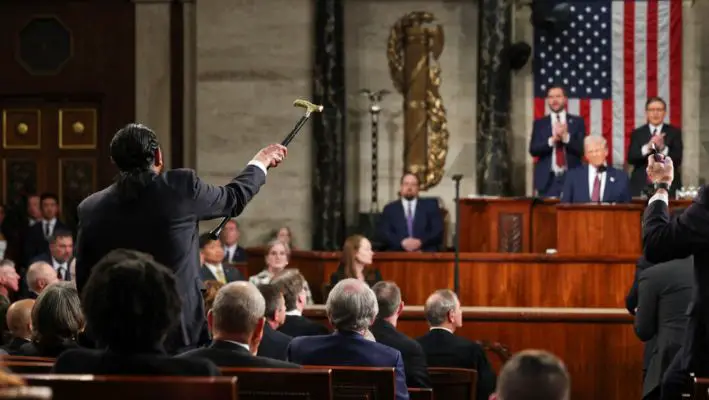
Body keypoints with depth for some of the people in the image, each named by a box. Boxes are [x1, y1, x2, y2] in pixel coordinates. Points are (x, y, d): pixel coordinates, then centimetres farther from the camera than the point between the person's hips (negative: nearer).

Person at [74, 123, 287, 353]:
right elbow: (233, 198, 13)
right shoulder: (181, 186, -6)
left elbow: (83, 283, 6)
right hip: (178, 334, -2)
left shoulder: (90, 208, 0)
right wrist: (261, 162, 32)